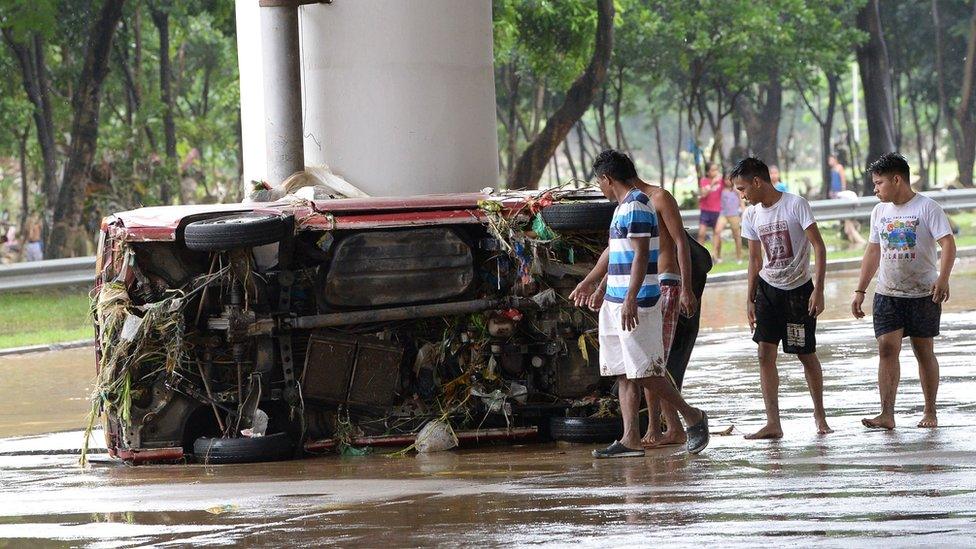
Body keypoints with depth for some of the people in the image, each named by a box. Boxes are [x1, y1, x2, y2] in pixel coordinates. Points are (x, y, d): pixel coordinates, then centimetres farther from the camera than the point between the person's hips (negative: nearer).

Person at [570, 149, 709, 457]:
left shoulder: (636, 205, -12)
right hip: (615, 302, 10)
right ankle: (630, 439, 4)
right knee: (624, 374, 5)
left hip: (636, 304, -10)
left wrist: (630, 299, -26)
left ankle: (693, 418, 3)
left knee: (644, 372, -10)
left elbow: (641, 255, -20)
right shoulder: (623, 207, 19)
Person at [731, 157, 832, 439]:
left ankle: (819, 415, 23)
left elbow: (819, 247, -14)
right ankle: (773, 423, -7)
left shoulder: (795, 205, -14)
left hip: (799, 289, -5)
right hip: (768, 289, 5)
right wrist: (750, 299, 11)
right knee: (765, 353, -7)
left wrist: (818, 290, -20)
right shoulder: (751, 216, 4)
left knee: (806, 354, 4)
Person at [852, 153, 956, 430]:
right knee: (887, 348, -9)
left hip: (923, 293, -4)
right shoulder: (880, 211, 11)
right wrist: (860, 290, 15)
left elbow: (948, 244, -13)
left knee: (924, 351, 4)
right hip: (887, 293, 4)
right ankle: (887, 415, -15)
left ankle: (930, 412, 15)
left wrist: (942, 278, -27)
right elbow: (873, 251, 18)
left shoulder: (927, 207, -7)